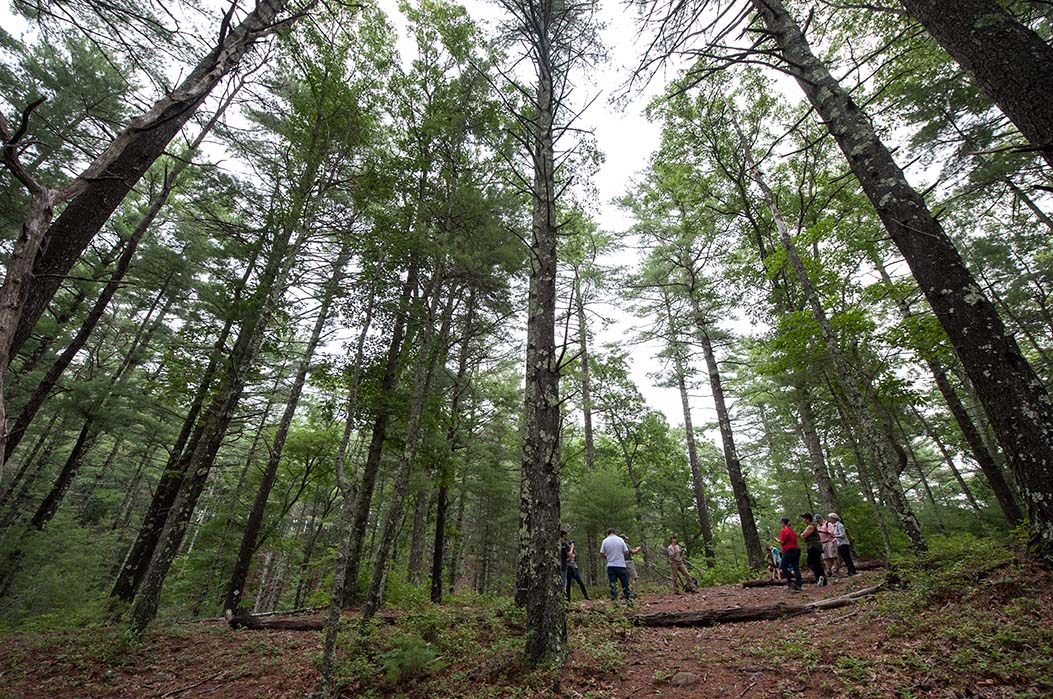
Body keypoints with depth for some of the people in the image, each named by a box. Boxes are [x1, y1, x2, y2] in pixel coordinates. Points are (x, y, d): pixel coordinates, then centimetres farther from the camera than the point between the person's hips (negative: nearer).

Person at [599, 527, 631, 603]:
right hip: (621, 565, 0)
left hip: (611, 566, 0)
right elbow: (626, 552, -1)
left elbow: (601, 554, 0)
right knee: (625, 584, 11)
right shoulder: (620, 540, -1)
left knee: (613, 585, 4)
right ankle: (628, 599, 11)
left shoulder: (605, 541, -1)